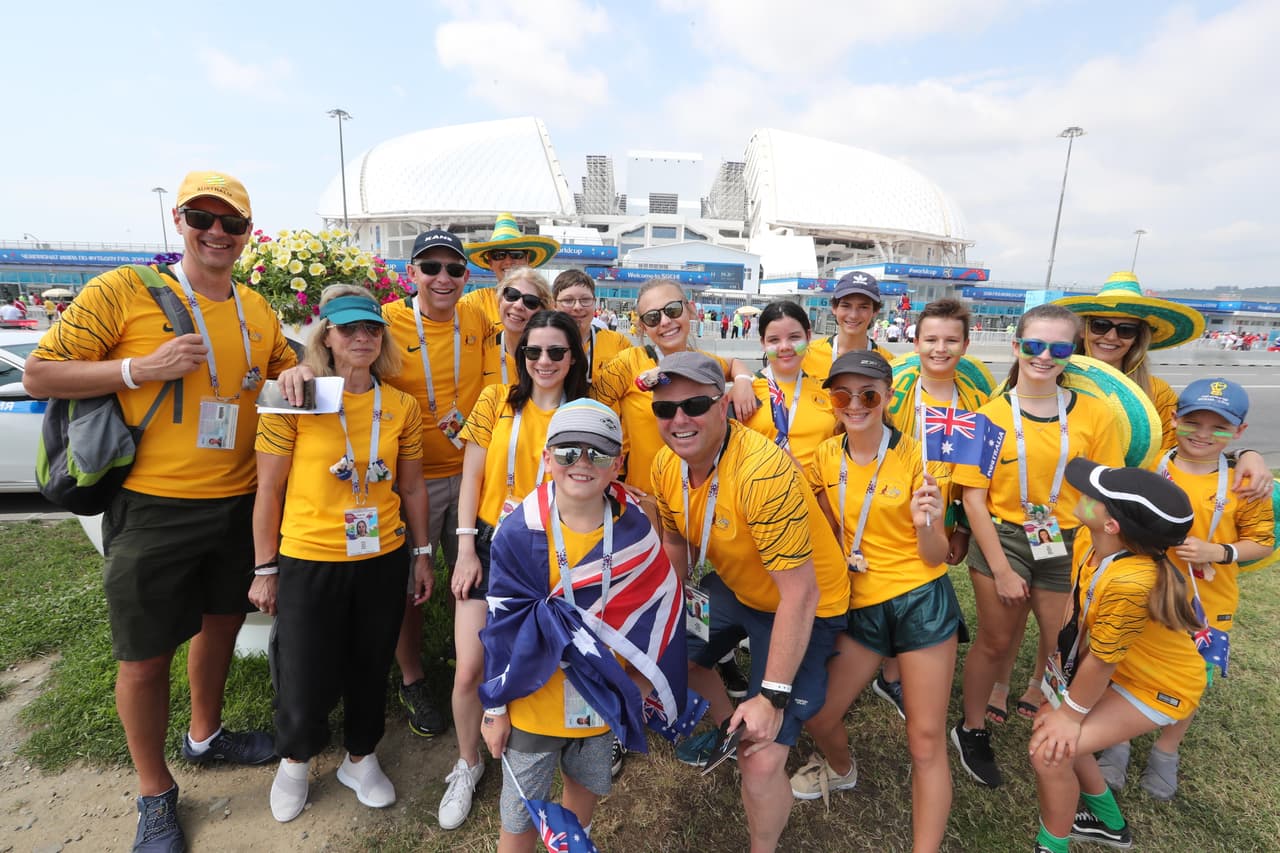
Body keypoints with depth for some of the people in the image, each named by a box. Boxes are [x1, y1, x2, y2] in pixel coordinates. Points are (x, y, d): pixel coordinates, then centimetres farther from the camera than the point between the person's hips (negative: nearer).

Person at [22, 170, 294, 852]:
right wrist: (141, 369, -19)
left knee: (221, 622, 21)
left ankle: (205, 734, 47)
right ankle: (155, 794, 31)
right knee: (145, 655, 8)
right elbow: (38, 375, -6)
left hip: (238, 504, 5)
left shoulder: (258, 312, 7)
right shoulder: (123, 291, -7)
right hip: (153, 508, -5)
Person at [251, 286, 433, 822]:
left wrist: (421, 553, 8)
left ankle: (361, 757, 43)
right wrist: (265, 568, -3)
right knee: (307, 680, 10)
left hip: (383, 560, 3)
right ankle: (295, 759, 43)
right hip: (308, 562, -2)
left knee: (371, 668, 17)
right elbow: (269, 489, -5)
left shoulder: (402, 406, 0)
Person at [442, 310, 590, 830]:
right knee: (470, 668, -1)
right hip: (490, 546, 0)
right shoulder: (496, 400, -1)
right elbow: (471, 478, 0)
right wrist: (466, 550, -5)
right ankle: (467, 764, 28)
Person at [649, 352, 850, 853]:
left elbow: (799, 593, -30)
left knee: (760, 762, -12)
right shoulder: (667, 465, -11)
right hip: (733, 587, 7)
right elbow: (675, 543, 7)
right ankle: (727, 733, 46)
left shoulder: (763, 473, -34)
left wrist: (772, 697, -25)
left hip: (802, 609, -7)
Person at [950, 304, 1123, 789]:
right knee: (996, 642, 10)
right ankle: (971, 730, 33)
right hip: (1002, 539, -1)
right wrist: (1001, 570, -9)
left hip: (1069, 546, 2)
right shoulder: (990, 416, -7)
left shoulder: (1093, 413, -4)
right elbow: (973, 497, -8)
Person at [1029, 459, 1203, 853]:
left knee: (1050, 750, -15)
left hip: (1161, 685, -8)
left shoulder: (1130, 583, -40)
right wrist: (1064, 669, 0)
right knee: (1047, 725, 14)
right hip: (1122, 668, 8)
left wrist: (1070, 715, -11)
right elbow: (1077, 610, -3)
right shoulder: (1087, 540, -18)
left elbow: (1101, 660, -25)